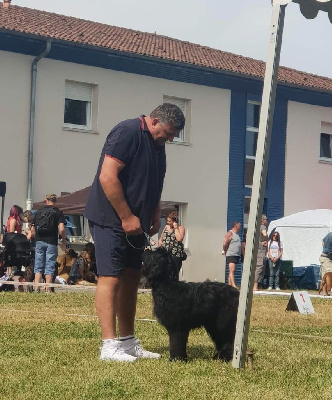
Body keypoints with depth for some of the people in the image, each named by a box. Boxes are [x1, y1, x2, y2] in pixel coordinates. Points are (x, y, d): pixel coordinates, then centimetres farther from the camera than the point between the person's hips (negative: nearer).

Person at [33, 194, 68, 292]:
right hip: (51, 242, -2)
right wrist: (64, 239, 5)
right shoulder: (58, 212, 0)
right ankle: (47, 289, -1)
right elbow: (61, 229, -11)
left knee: (38, 267, 7)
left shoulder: (39, 212, 10)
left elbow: (33, 228, 11)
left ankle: (36, 288, -1)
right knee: (49, 267, 1)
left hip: (40, 241, 3)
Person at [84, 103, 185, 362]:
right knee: (111, 278, -10)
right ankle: (110, 346, -11)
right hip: (111, 220, -9)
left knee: (131, 279, 9)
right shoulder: (128, 133, -16)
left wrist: (155, 217, 10)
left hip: (134, 223, 9)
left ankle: (128, 342, 15)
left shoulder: (157, 145, 13)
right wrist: (127, 217, -19)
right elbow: (107, 177, -23)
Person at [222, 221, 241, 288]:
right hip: (231, 255, -9)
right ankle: (233, 285, -24)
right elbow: (224, 244, -16)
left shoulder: (236, 234, 19)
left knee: (232, 271, 8)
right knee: (232, 270, -16)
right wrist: (225, 251, -5)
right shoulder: (230, 233, -10)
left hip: (237, 255, 9)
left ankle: (230, 285, 10)